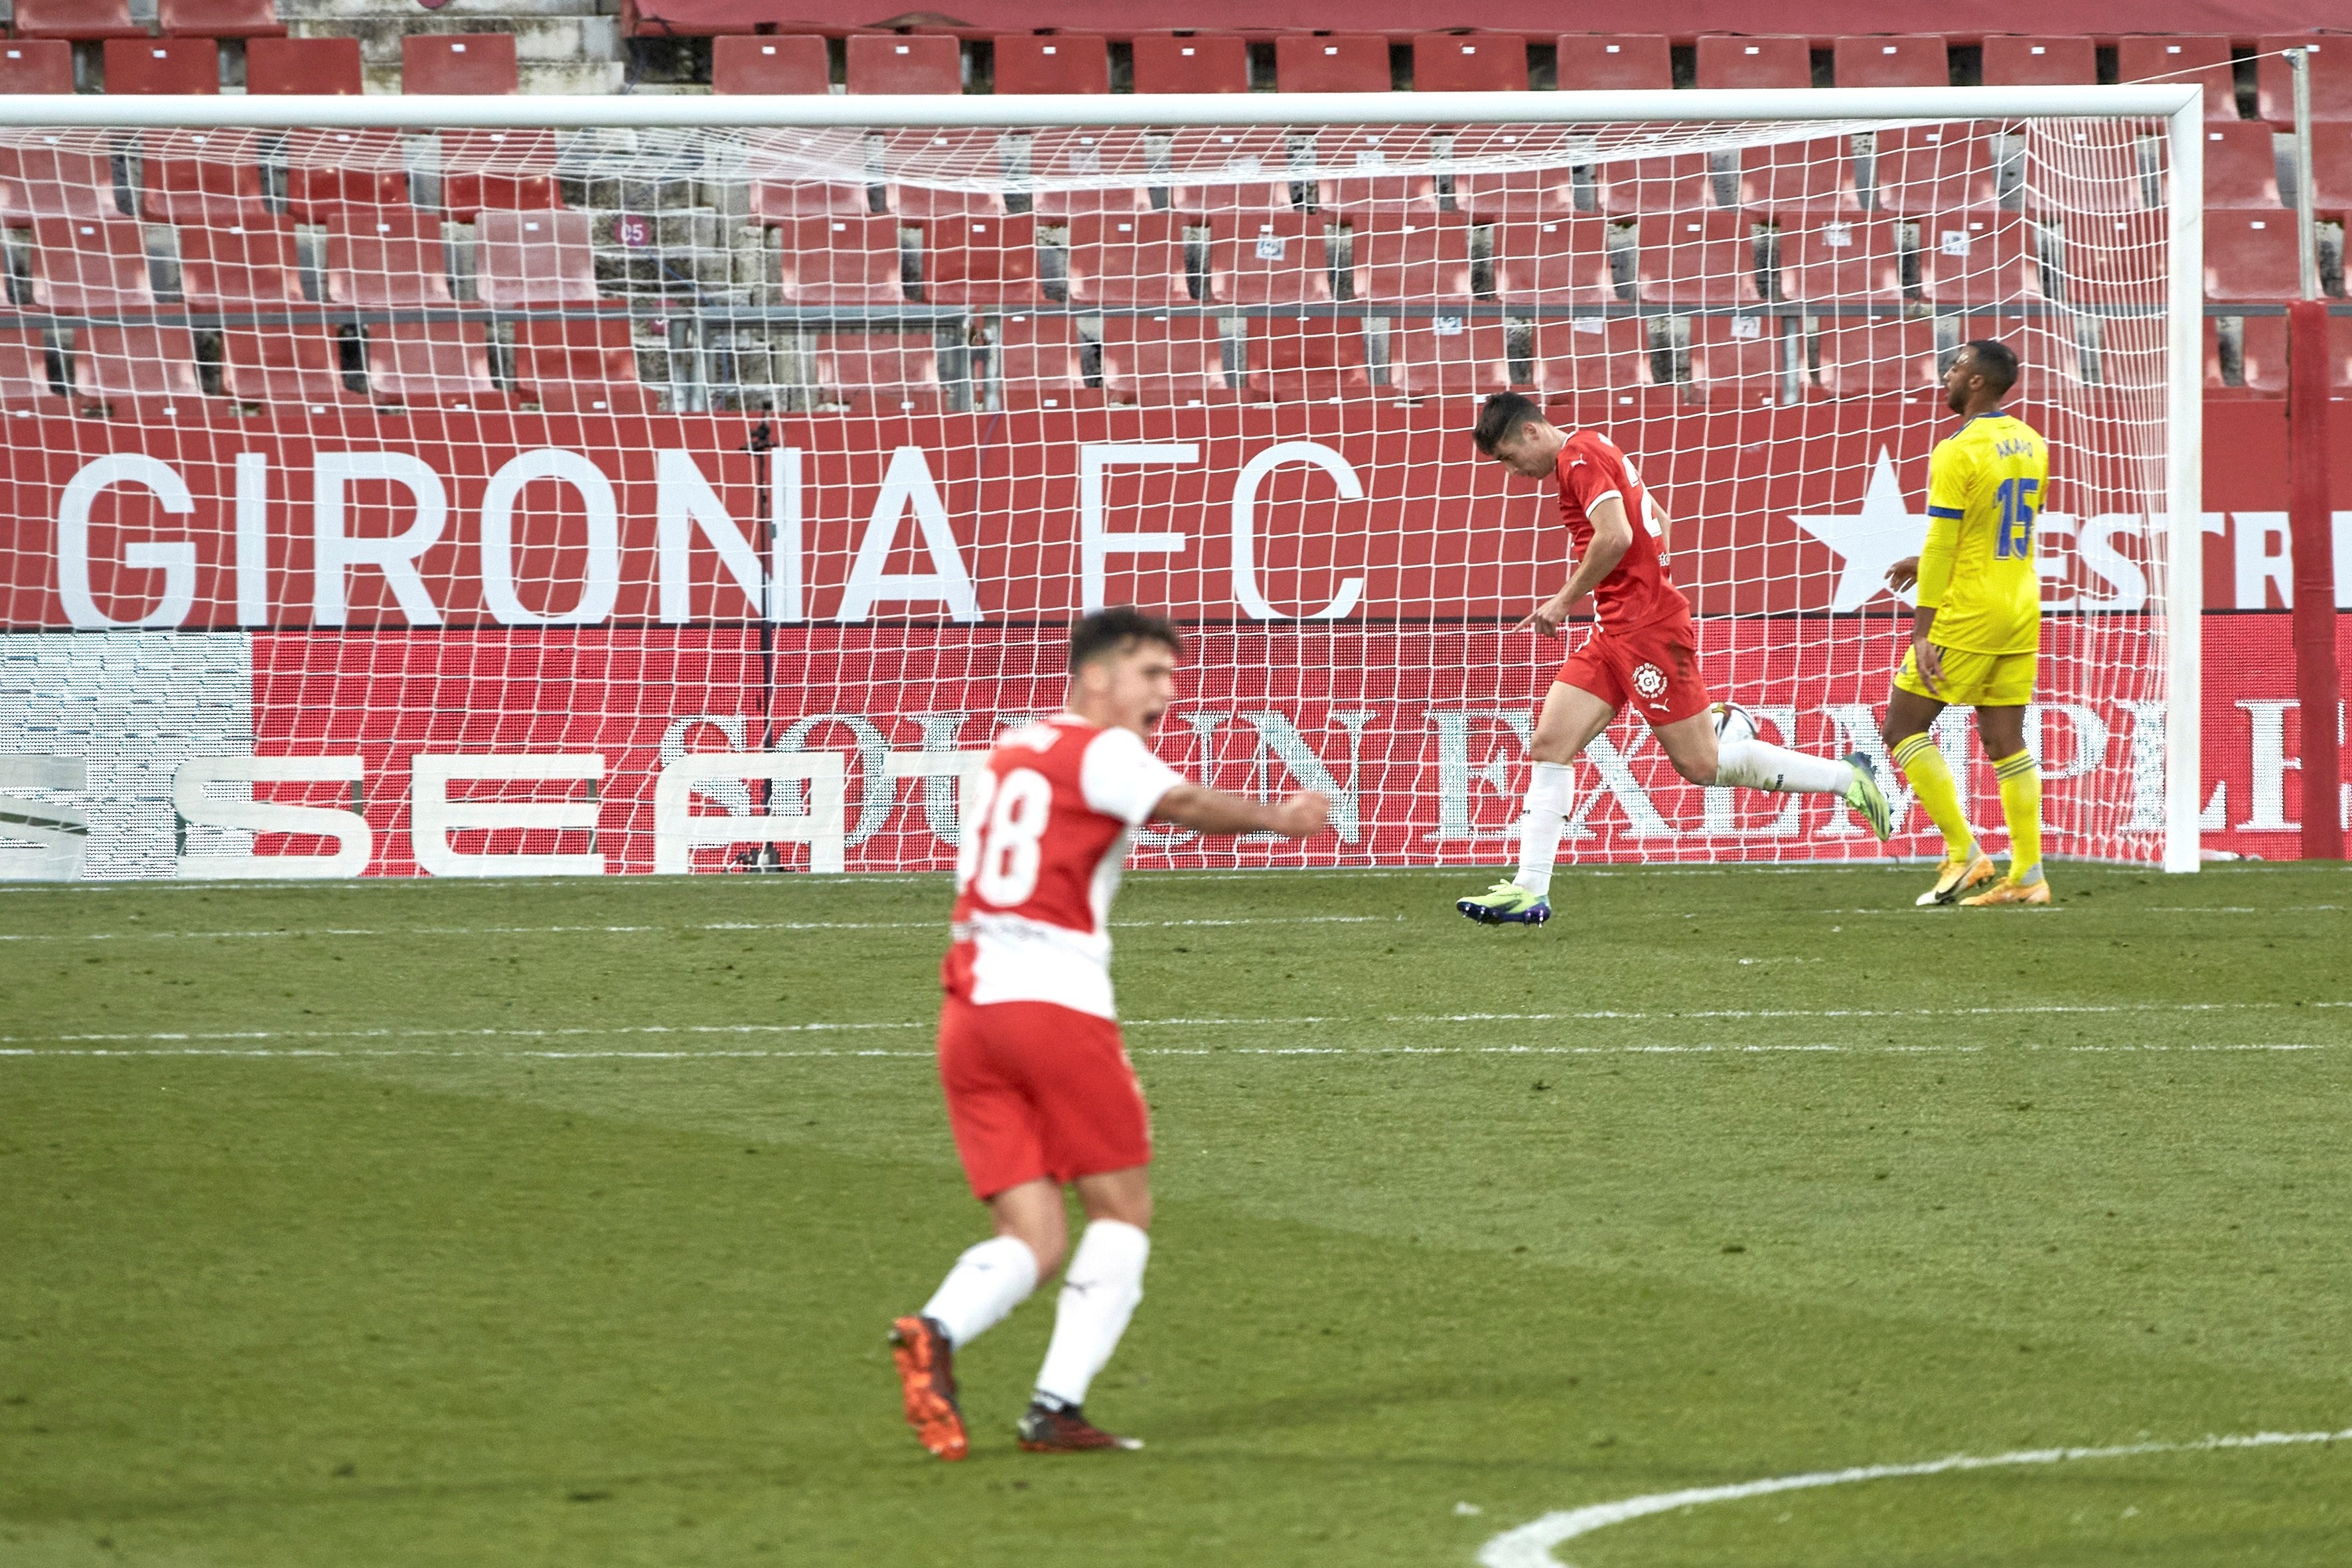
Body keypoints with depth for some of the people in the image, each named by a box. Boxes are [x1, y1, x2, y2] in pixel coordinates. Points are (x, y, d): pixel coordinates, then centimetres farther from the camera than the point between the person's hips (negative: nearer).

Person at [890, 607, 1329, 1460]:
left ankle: (937, 1331, -25)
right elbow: (1182, 804, -21)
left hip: (970, 1005, 7)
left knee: (1033, 1240, 4)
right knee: (1122, 1211, 9)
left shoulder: (1008, 752, 21)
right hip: (1058, 1002, -7)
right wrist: (1276, 818, -26)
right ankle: (1058, 1405, -2)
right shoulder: (1102, 751, -3)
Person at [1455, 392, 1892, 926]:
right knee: (1550, 744, 0)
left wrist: (1564, 600, -15)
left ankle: (1846, 778, 6)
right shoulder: (1593, 453, 18)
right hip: (1615, 631, 10)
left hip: (1646, 630, -10)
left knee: (1701, 765, -5)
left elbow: (1615, 536, -24)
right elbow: (1658, 521, 26)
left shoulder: (1579, 457, -12)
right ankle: (1530, 891, -3)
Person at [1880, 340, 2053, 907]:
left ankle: (1965, 852, -5)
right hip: (2021, 613, 8)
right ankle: (2027, 875, 3)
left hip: (1966, 613, -8)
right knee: (2005, 742, 8)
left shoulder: (1958, 452, -14)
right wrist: (1929, 563, 24)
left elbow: (1942, 545, -16)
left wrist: (1923, 631, -14)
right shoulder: (2032, 446, 10)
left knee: (1904, 729, 1)